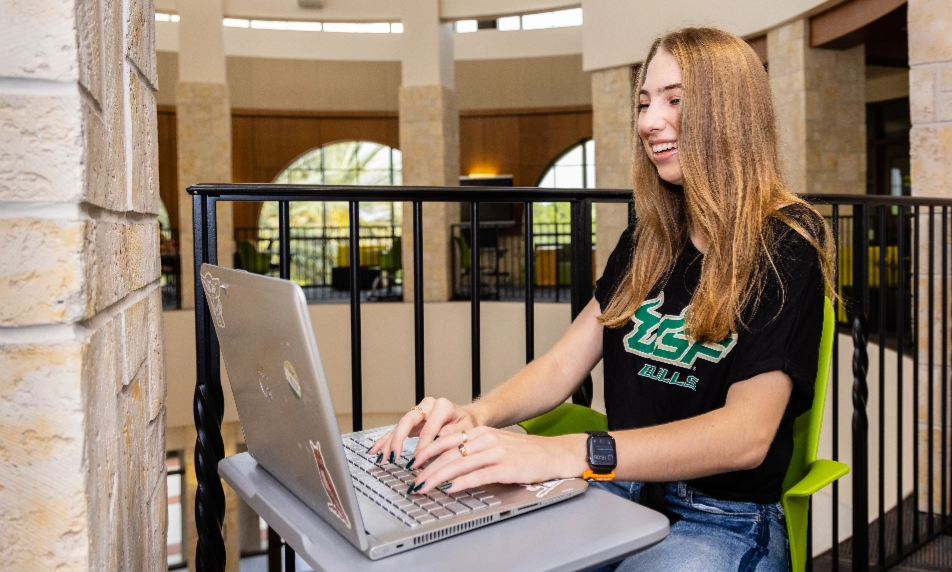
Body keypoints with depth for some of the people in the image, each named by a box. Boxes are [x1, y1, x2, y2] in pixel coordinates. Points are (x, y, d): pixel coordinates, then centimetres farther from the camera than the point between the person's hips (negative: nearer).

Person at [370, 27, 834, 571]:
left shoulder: (787, 246, -10)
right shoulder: (646, 243, 10)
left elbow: (746, 433, -21)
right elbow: (565, 362, 4)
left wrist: (562, 454, -34)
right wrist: (478, 415, -17)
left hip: (723, 525, -5)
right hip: (625, 496, 5)